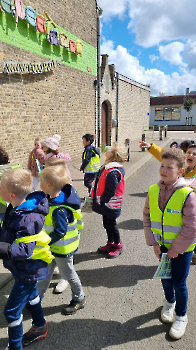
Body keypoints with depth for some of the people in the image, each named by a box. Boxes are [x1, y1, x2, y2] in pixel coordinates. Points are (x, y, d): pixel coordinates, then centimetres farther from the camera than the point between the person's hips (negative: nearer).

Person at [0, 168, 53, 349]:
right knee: (30, 296, 29)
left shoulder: (28, 218, -35)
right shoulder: (16, 208, -6)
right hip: (24, 268, 9)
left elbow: (26, 250, -35)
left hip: (28, 271, -9)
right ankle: (40, 327, 53)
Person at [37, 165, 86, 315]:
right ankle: (37, 296, 43)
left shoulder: (59, 209, -34)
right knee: (46, 270, 23)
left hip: (62, 248, -9)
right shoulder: (60, 197, -5)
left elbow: (60, 232, -30)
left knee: (67, 273, 13)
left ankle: (79, 299, 36)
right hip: (54, 246, 9)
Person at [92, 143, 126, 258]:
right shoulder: (109, 168, 5)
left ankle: (118, 246, 27)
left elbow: (110, 191, -28)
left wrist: (101, 202, -15)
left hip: (111, 205, -10)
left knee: (111, 225, 7)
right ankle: (110, 243, 38)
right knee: (107, 224, 20)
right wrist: (100, 202, 18)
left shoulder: (112, 172, -28)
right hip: (107, 205, 10)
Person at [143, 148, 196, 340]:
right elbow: (147, 216, -1)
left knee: (179, 283, 7)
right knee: (165, 278, 20)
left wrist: (176, 249, -13)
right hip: (162, 245, 4)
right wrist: (153, 243, -4)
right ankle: (169, 302, 51)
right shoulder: (153, 190, -9)